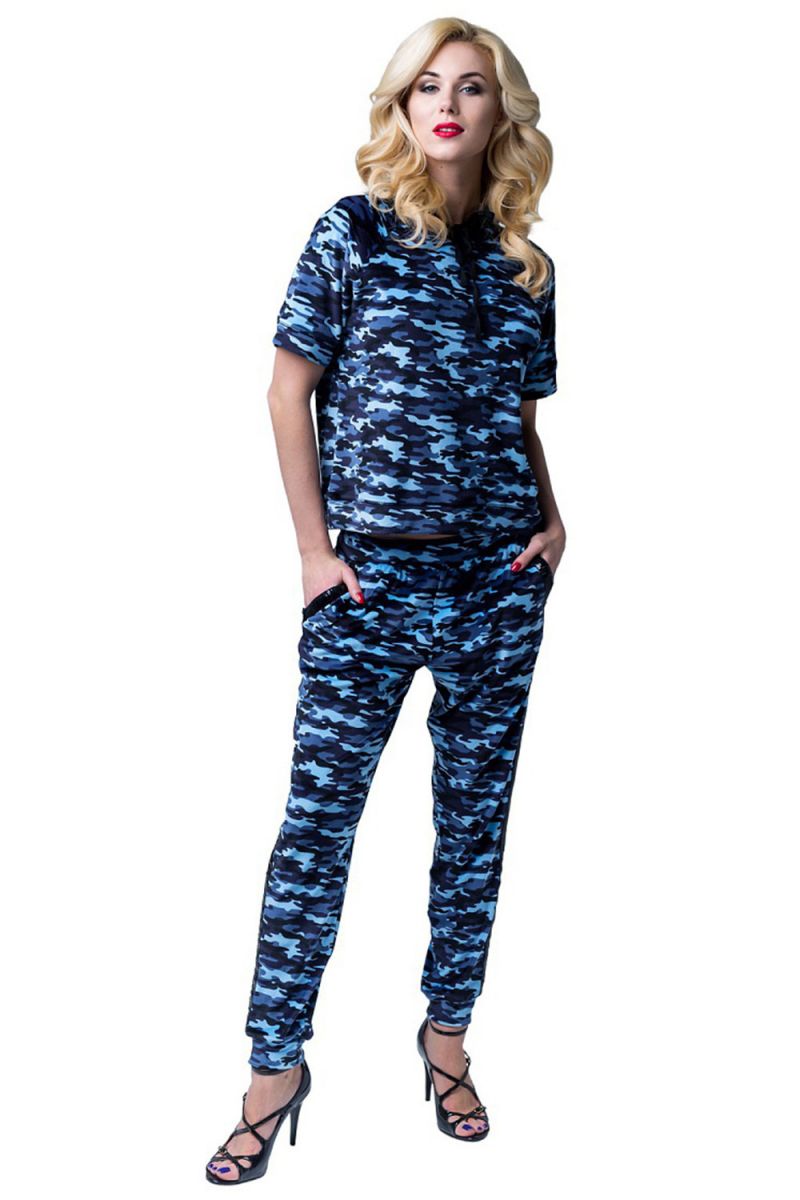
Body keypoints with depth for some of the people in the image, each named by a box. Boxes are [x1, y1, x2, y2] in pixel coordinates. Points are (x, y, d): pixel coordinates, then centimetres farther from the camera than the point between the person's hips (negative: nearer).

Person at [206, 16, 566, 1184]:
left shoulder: (524, 265, 10)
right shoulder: (352, 233, 0)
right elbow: (291, 389, -1)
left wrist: (552, 517, 1)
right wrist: (314, 543, -7)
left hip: (501, 576, 4)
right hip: (373, 571, -3)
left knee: (476, 814, 10)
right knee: (319, 817, -2)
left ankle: (448, 1031, 27)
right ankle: (277, 1065, 11)